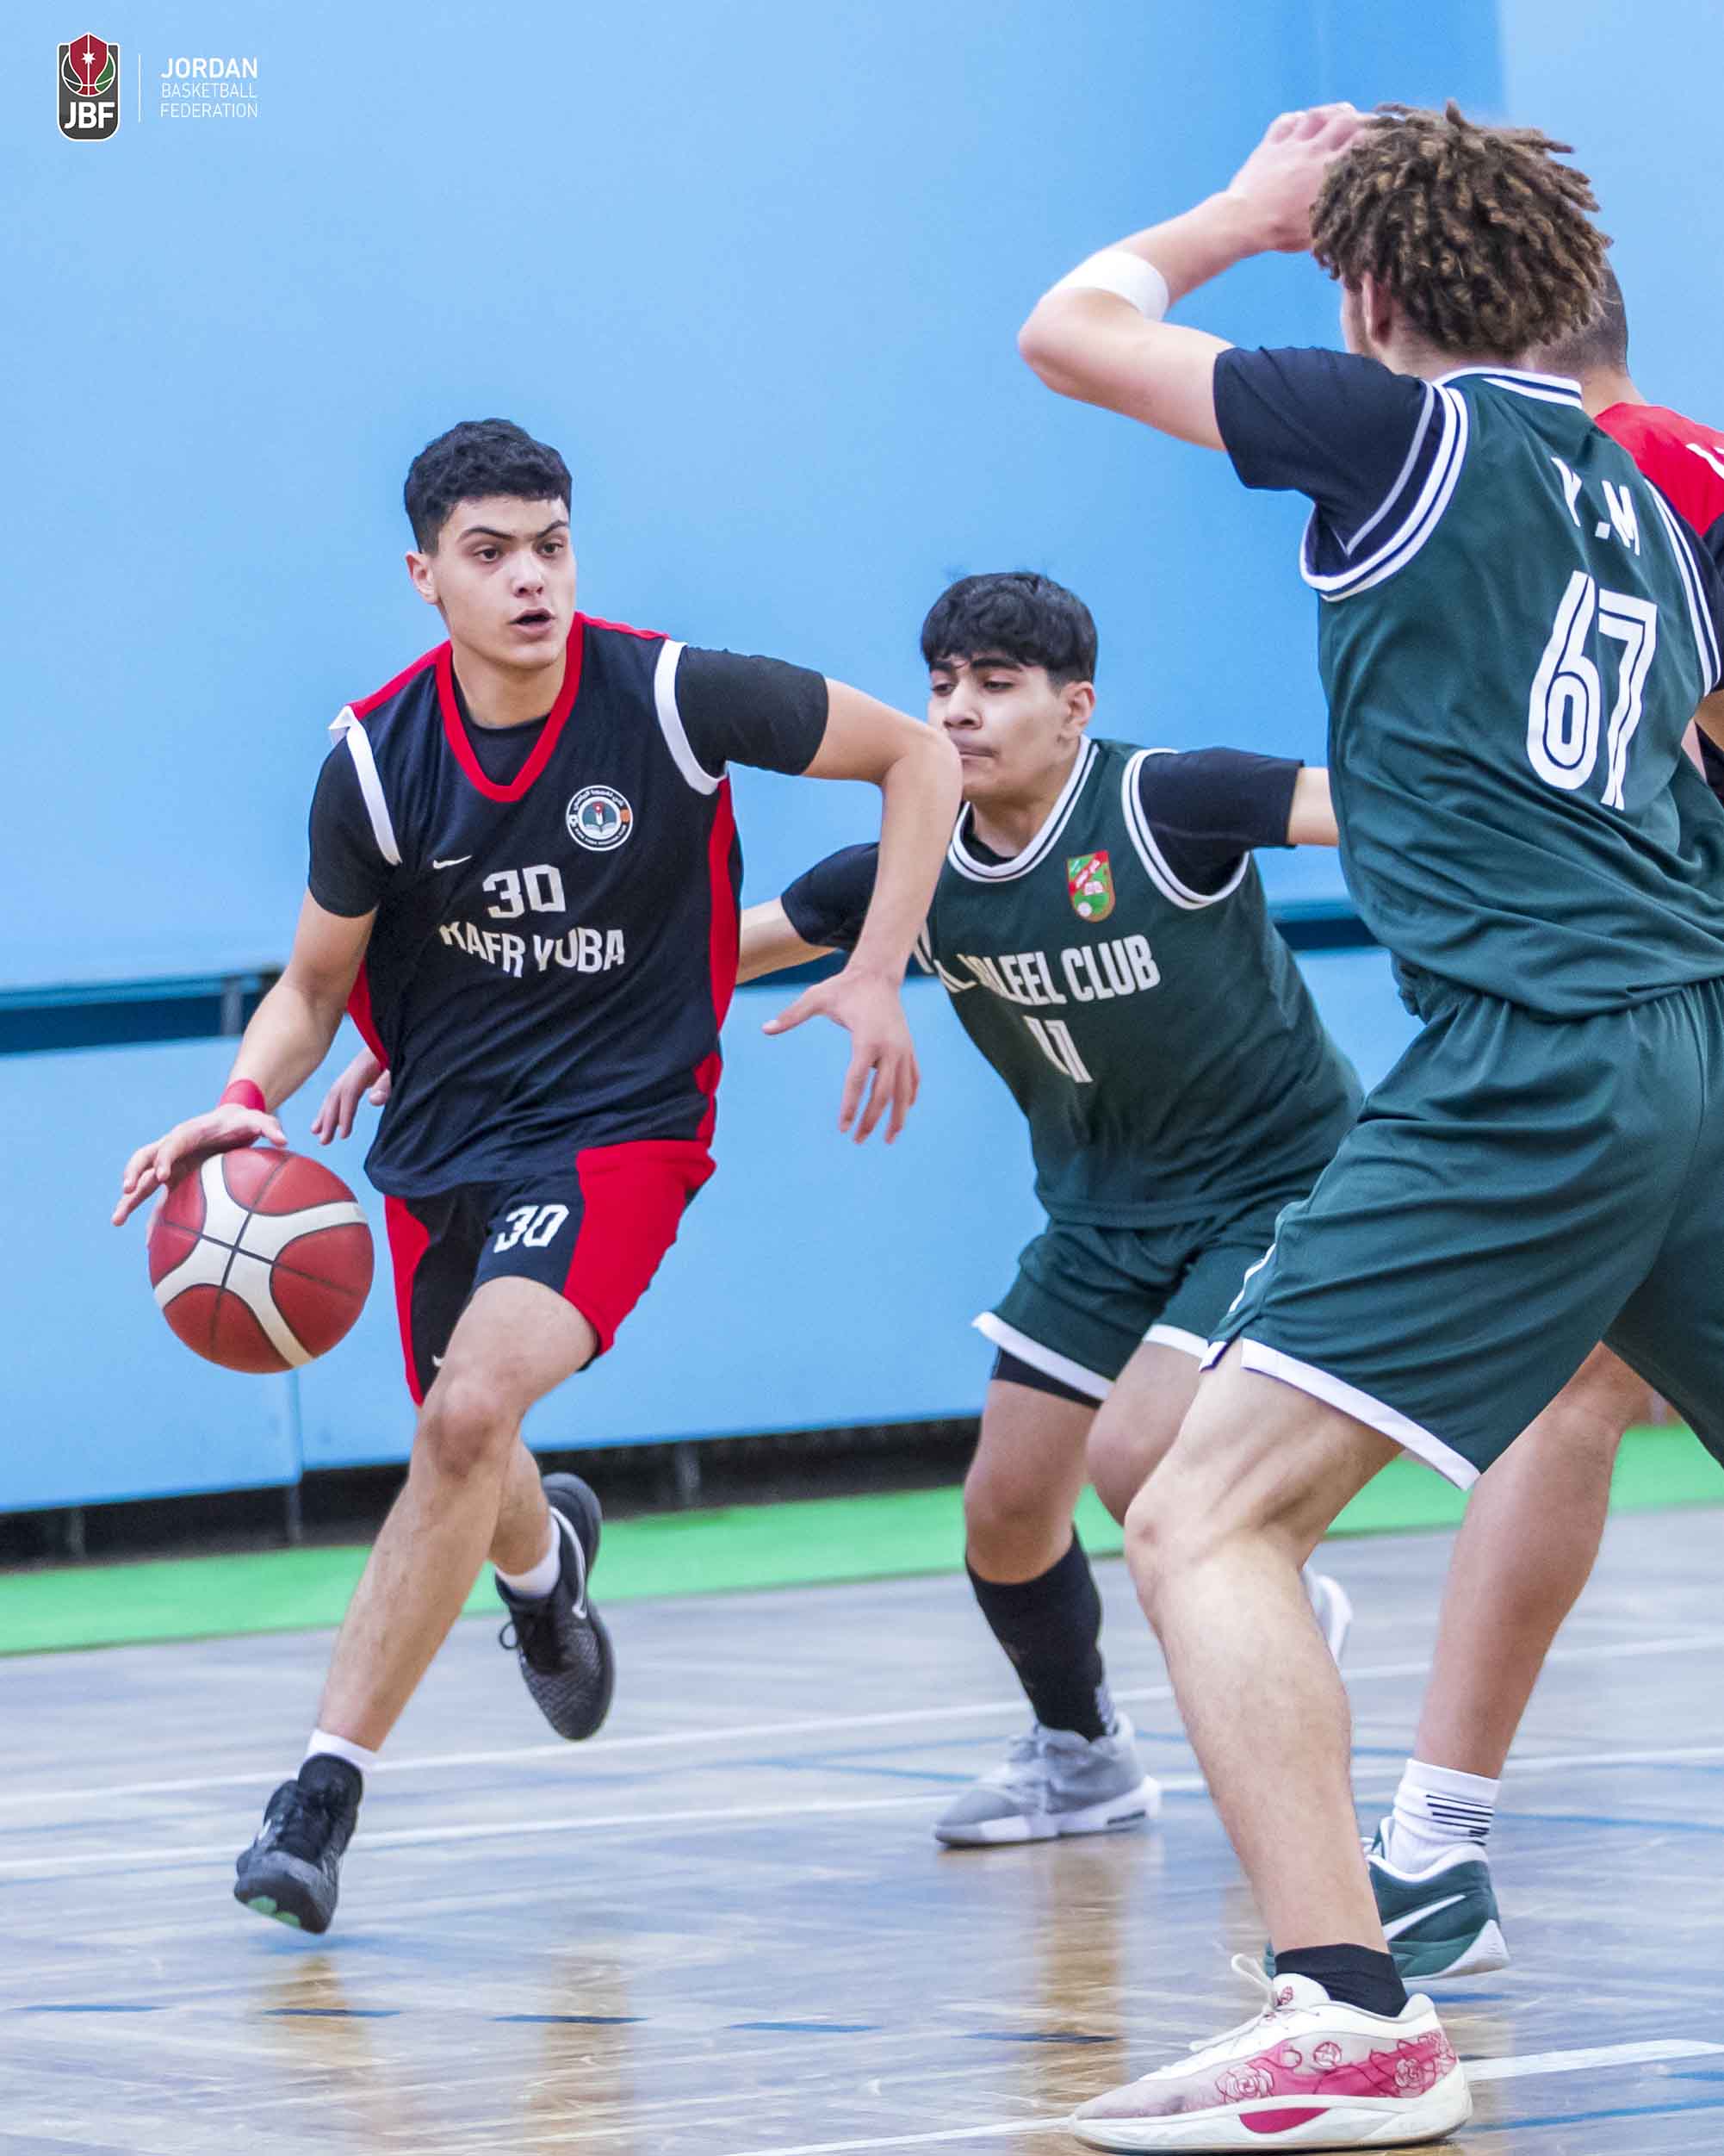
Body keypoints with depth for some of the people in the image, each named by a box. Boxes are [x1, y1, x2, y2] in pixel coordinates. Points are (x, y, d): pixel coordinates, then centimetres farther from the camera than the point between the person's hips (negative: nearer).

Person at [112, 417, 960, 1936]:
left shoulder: (670, 697, -16)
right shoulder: (377, 757, -9)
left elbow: (919, 754, -3)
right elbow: (317, 983, 4)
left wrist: (877, 977, -10)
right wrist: (248, 1102, -17)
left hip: (622, 1124, -4)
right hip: (443, 1133, 4)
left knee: (469, 1418, -27)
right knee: (468, 1466, 18)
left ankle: (327, 1789, -23)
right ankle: (545, 1553, 60)